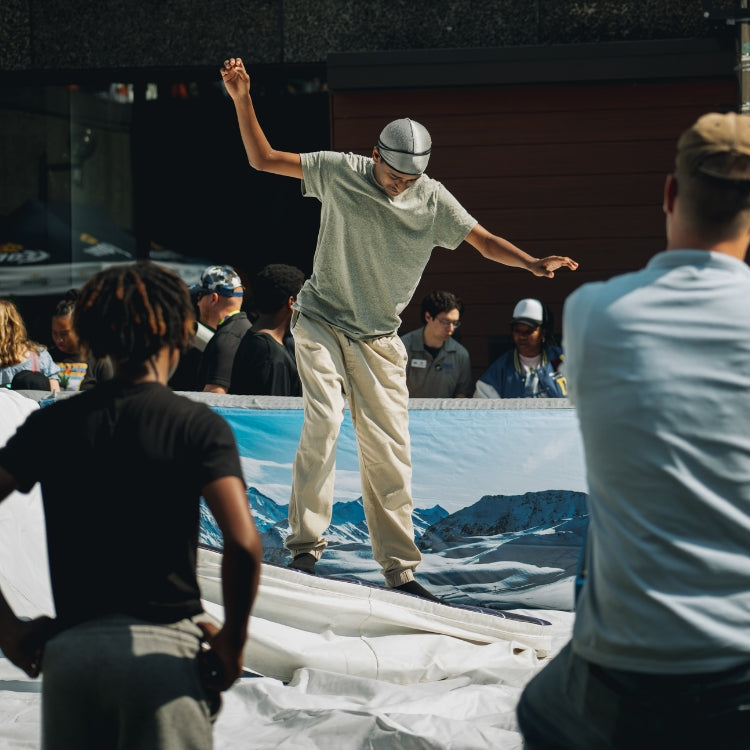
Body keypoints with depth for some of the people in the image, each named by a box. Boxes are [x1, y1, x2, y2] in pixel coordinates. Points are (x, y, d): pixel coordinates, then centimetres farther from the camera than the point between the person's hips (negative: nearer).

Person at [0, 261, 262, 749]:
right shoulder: (198, 425, -3)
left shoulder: (51, 424, 8)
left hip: (67, 649, 4)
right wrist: (233, 639, -3)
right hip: (161, 648, -4)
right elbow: (243, 543, -15)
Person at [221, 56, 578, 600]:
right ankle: (306, 547, -16)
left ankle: (399, 569, 8)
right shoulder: (340, 172, -8)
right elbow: (262, 159, -3)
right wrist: (242, 100, -14)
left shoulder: (434, 200, -5)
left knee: (388, 451, 0)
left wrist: (532, 263, -27)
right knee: (324, 418, -22)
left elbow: (485, 242, -9)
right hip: (322, 320, -2)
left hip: (380, 339, 2)